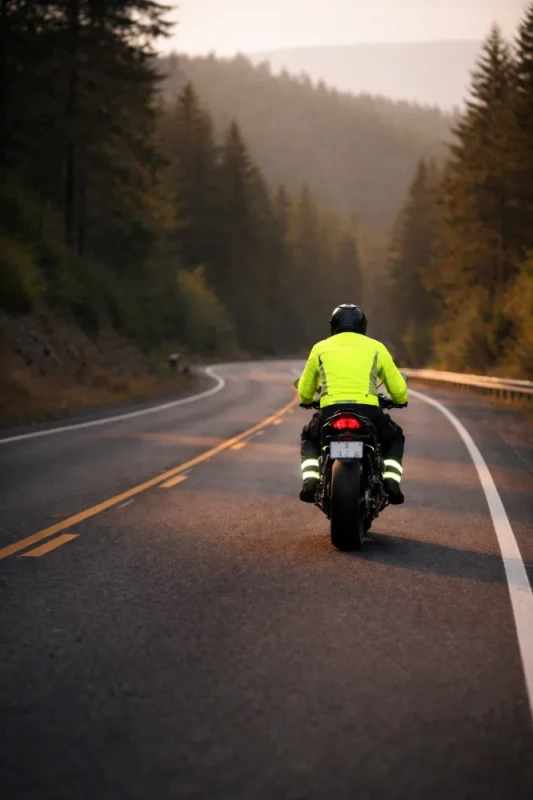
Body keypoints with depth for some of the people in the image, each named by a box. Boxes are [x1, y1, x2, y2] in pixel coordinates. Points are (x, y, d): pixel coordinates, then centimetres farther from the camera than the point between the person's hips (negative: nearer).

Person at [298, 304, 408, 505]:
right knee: (394, 438, 30)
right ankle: (391, 481, 6)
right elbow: (400, 392, 15)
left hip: (330, 413, 1)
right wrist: (397, 400, 40)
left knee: (309, 438, 33)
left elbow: (304, 394, 23)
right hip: (368, 412, 0)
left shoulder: (320, 348, 17)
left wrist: (308, 400, 48)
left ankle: (311, 480, 8)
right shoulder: (376, 347, 15)